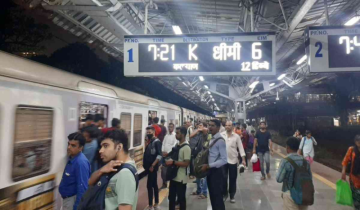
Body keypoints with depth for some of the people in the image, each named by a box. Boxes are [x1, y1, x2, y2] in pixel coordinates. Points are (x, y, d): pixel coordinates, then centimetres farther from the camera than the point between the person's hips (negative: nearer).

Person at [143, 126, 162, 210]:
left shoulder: (157, 142, -14)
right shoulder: (150, 141, 12)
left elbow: (159, 155, -23)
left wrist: (152, 165, -23)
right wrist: (145, 165, 11)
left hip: (152, 167, -9)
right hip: (149, 167, 9)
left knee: (149, 185, -5)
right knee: (154, 185, 14)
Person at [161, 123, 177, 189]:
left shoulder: (175, 135, -8)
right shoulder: (166, 135, 14)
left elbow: (174, 146, -15)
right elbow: (163, 144, 11)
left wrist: (168, 153, -16)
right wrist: (162, 151, -4)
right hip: (164, 155, 6)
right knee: (163, 170, 8)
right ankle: (164, 184, 21)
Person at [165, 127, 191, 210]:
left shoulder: (186, 148, -18)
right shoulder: (177, 145, 8)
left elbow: (186, 163, -23)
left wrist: (173, 162, -23)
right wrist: (169, 159, 6)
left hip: (181, 178, -8)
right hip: (174, 176, 8)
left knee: (181, 198, 8)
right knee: (171, 197, 18)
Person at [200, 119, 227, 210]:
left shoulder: (220, 140, -18)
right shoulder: (212, 139, 9)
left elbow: (224, 160, -23)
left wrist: (208, 166, -21)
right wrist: (207, 166, 2)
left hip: (216, 171, -8)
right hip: (210, 170, 8)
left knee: (218, 197, 3)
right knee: (212, 196, 19)